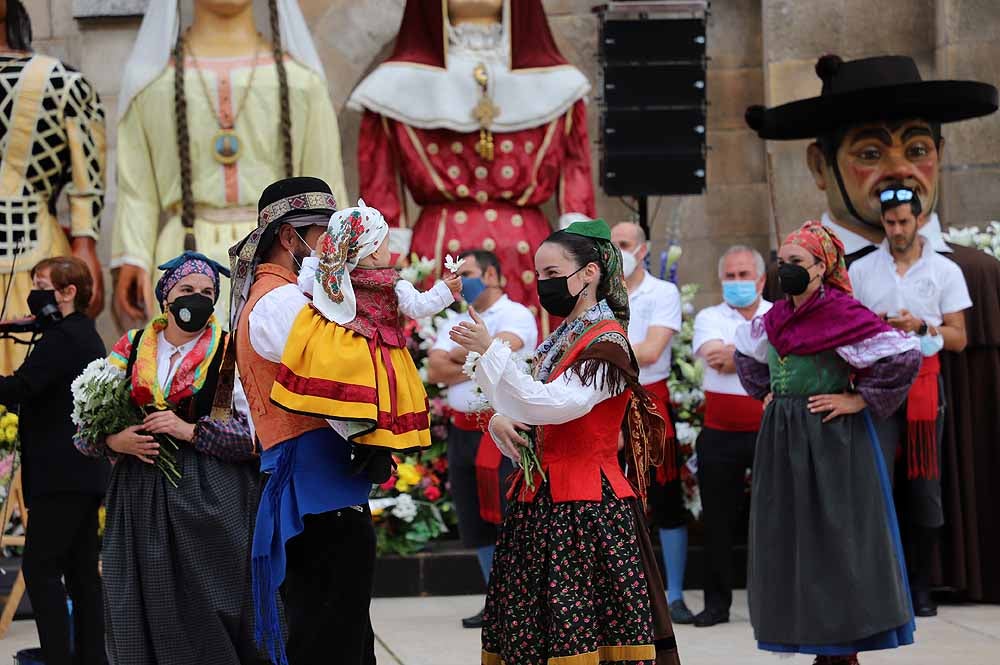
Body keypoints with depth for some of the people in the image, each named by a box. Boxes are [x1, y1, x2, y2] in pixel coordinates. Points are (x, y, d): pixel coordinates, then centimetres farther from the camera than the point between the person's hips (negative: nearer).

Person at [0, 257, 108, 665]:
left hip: (60, 474, -10)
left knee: (40, 567, -9)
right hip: (86, 473, 10)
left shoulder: (61, 337, -14)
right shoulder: (86, 336, 18)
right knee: (82, 570, 10)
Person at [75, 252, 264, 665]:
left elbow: (257, 431, -7)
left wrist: (190, 431, -14)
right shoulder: (130, 349, 10)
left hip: (208, 499, -3)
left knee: (206, 615, -3)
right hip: (139, 499, 3)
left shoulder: (229, 353, 1)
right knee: (144, 622, 3)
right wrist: (114, 441, -7)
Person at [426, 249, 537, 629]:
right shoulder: (456, 323, 17)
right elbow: (434, 370, 3)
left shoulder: (515, 315, -2)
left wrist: (457, 354, -1)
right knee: (477, 522, 9)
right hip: (463, 432, 7)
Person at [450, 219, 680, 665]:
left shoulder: (606, 344, -10)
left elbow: (553, 405, -23)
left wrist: (490, 350, -26)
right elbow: (533, 408, 23)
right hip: (542, 503, 9)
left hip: (587, 510, -8)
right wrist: (500, 422, 1)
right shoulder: (560, 341, 16)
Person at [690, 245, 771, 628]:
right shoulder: (709, 318, 8)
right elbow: (716, 355, -12)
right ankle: (717, 603, 11)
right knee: (718, 520, 4)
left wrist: (736, 354, -12)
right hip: (720, 434, 1)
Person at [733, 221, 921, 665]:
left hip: (830, 439, -8)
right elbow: (746, 352, 30)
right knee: (791, 541, 8)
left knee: (833, 540, -5)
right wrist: (765, 393, 17)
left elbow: (904, 355, -22)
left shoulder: (843, 313, -14)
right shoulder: (777, 317, 9)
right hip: (782, 440, 8)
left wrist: (859, 399, -17)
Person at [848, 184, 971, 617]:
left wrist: (921, 327, -12)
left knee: (924, 485, 1)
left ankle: (920, 586, 9)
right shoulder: (860, 270, 10)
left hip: (924, 382, 0)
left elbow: (958, 338, 5)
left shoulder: (945, 271, 8)